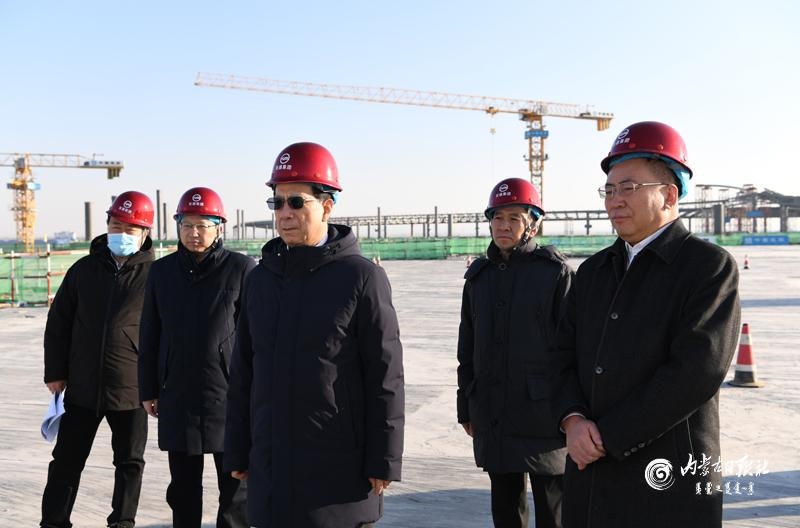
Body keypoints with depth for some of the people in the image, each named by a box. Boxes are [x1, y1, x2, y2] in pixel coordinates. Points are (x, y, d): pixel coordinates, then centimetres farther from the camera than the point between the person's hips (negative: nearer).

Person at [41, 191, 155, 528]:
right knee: (67, 460, 11)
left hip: (132, 388, -2)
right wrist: (55, 372, 5)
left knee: (130, 462, 10)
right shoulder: (84, 269, 5)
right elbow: (58, 324, 9)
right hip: (82, 386, 3)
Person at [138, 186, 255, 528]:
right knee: (183, 487, 15)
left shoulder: (241, 269, -6)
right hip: (176, 397, 4)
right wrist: (148, 391, 10)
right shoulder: (162, 271, 7)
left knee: (235, 486, 7)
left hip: (229, 397, -4)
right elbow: (149, 336, 11)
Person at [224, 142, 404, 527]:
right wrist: (237, 451, 11)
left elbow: (385, 376, -8)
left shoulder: (362, 277, -7)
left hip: (340, 466, -4)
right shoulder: (261, 278, 9)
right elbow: (243, 372, 12)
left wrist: (383, 462, -10)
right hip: (272, 463, 5)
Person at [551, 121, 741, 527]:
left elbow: (697, 370, -18)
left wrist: (607, 436, -16)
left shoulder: (711, 266, -7)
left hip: (667, 481, -5)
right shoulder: (592, 270, 12)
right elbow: (565, 356, 9)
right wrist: (573, 420, -11)